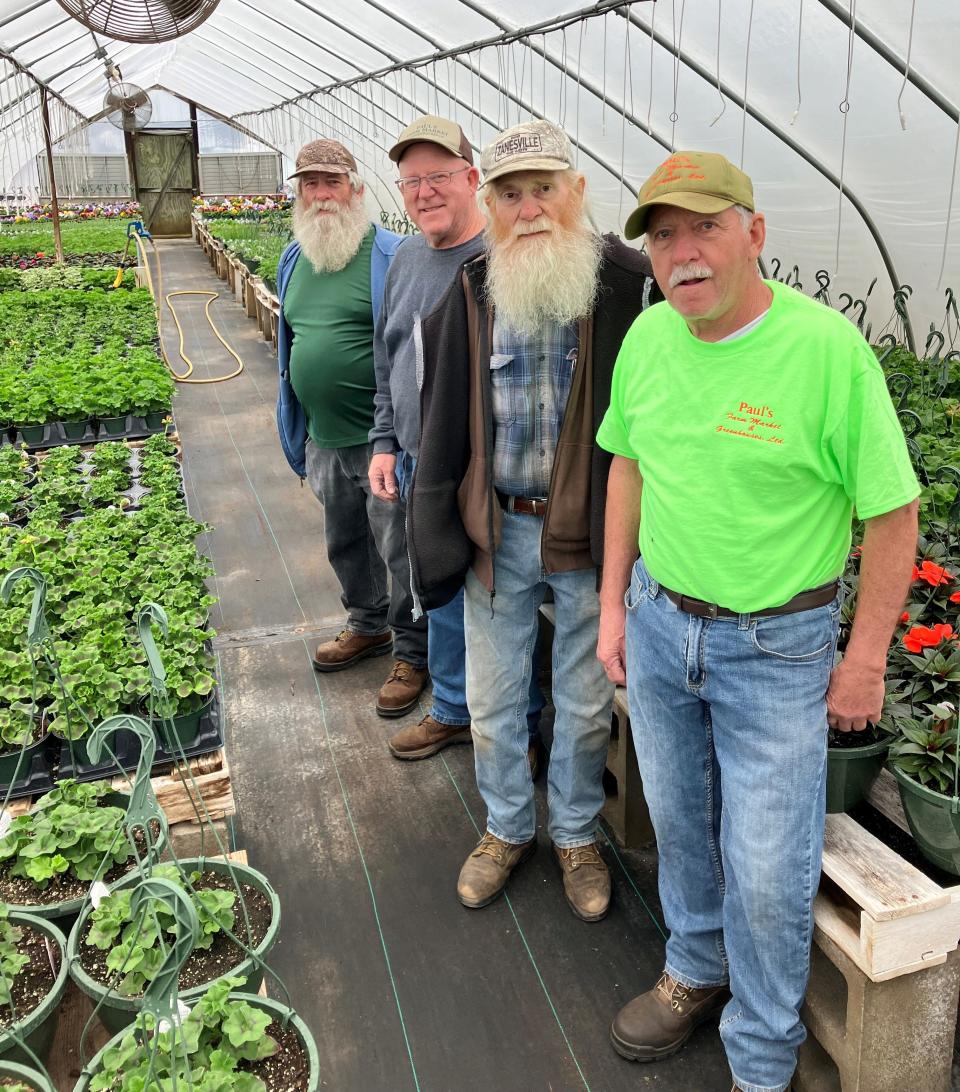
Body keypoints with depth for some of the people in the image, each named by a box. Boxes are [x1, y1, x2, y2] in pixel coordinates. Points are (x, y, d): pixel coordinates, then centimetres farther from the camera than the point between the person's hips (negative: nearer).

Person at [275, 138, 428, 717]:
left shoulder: (390, 255, -12)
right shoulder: (295, 258, 11)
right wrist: (298, 430, 21)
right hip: (324, 439, 8)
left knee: (401, 549, 2)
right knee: (346, 543, 21)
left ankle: (413, 652, 19)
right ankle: (368, 626, 42)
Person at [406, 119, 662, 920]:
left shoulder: (628, 283, -10)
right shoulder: (469, 296, -1)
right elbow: (443, 424, 4)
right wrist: (436, 535, 1)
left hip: (591, 535, -2)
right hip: (497, 530, 2)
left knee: (585, 704, 15)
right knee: (492, 701, 16)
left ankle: (576, 833, 40)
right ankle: (507, 827, 41)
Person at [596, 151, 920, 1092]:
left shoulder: (826, 348, -20)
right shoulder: (647, 336, -3)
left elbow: (891, 510, -14)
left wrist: (865, 660, -10)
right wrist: (615, 603, 9)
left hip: (776, 649, -5)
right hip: (658, 621, 5)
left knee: (767, 872, 6)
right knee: (678, 821, 22)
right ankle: (697, 972, 49)